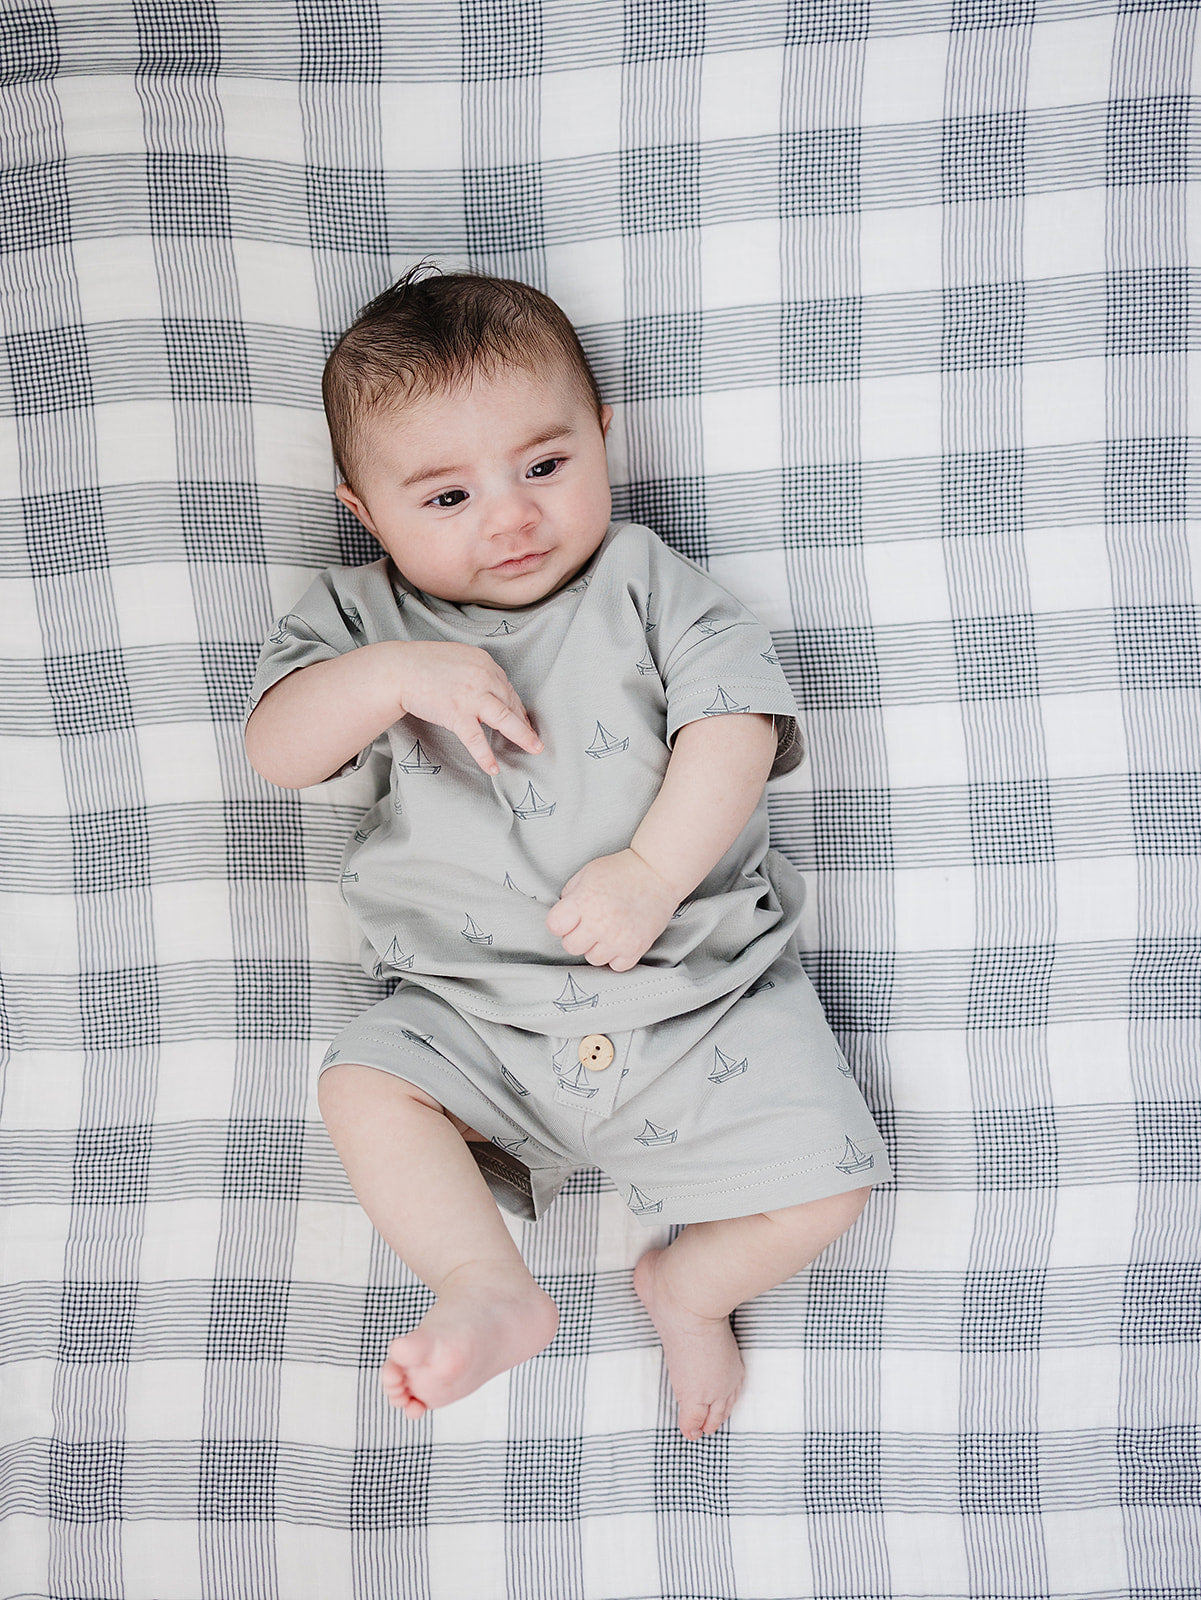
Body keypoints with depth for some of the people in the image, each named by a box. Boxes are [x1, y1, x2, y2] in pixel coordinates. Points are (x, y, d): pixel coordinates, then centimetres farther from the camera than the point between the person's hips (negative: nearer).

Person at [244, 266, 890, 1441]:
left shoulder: (649, 584, 1)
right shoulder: (365, 616, 5)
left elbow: (734, 727, -9)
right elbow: (275, 751, -6)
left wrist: (652, 870, -23)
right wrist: (392, 674, -24)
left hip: (699, 994, -1)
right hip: (476, 1015, 2)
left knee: (820, 1183, -9)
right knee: (363, 1082, -20)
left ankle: (686, 1288, 18)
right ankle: (492, 1289, -10)